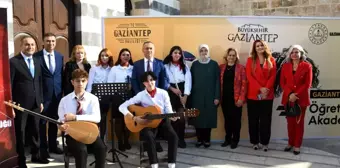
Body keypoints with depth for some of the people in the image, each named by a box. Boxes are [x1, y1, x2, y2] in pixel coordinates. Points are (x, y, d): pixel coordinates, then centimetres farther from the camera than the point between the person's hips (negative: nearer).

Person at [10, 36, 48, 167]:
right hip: (20, 104, -5)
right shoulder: (13, 61, -9)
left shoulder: (37, 61, 10)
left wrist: (41, 101, 12)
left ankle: (35, 155, 30)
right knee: (20, 132, 7)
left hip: (35, 103, 6)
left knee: (35, 130, 14)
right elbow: (9, 85, -11)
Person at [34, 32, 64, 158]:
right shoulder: (36, 56, -6)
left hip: (57, 93, 4)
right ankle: (43, 147, 17)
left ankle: (53, 145, 25)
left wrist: (61, 90, 6)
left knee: (54, 120, 13)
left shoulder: (60, 56, 9)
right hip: (43, 93, -4)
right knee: (42, 121, 5)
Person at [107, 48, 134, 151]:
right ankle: (120, 142, 13)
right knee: (118, 119, 2)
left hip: (130, 95, 1)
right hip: (118, 96, -1)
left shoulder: (133, 68, 9)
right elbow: (109, 83, 0)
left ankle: (126, 141, 20)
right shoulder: (114, 69, 5)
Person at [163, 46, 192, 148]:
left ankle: (181, 139, 7)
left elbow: (188, 81, 1)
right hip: (170, 93, -1)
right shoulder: (165, 66, 4)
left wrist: (185, 96, -10)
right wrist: (172, 89, -11)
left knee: (181, 117, -5)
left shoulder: (185, 67, 10)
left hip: (182, 93, 1)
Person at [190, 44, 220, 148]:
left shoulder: (214, 64, 2)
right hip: (197, 95, 1)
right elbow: (191, 80, 6)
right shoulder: (195, 64, 6)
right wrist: (190, 95, 0)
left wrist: (217, 96, -7)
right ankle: (199, 139, 14)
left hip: (210, 96, -1)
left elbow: (217, 81, -1)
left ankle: (207, 139, 13)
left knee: (208, 117, 2)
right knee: (198, 117, 3)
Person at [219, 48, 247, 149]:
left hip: (236, 99, -3)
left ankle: (235, 140, 16)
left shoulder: (241, 68, -2)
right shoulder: (221, 67, 8)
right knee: (227, 119, 11)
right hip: (225, 98, 3)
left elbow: (244, 84, -5)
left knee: (236, 119, 4)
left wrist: (241, 98, -12)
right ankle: (228, 139, 23)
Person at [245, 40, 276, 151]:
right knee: (253, 119, 5)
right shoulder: (250, 60, 5)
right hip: (253, 94, 0)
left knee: (265, 119, 5)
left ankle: (264, 142, 15)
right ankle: (255, 142, 16)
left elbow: (273, 76, 0)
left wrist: (266, 89, -13)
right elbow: (249, 76, -5)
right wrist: (260, 88, -14)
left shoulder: (271, 60, 8)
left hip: (267, 95, 1)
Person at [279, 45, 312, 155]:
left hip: (301, 99, -2)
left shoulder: (307, 66, -2)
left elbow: (307, 84, -7)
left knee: (299, 122, 7)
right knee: (290, 122, 9)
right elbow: (282, 82, 2)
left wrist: (296, 95, -15)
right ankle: (290, 143, 22)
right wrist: (290, 94, -13)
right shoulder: (285, 66, 6)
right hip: (288, 98, 2)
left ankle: (297, 145, 15)